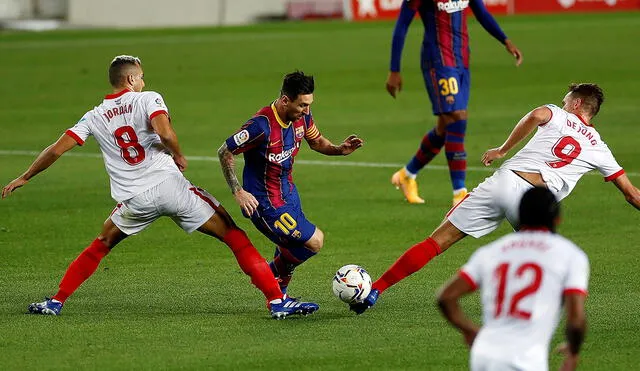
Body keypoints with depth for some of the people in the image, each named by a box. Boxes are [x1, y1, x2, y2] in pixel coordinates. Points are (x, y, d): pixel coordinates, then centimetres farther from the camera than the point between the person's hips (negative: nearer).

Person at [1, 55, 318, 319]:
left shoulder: (94, 117, 11)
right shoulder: (147, 99, 1)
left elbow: (56, 150, 9)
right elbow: (165, 133, -18)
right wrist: (179, 157, 2)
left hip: (134, 200, 3)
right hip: (169, 184, -3)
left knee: (99, 247, 28)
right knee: (233, 235, 1)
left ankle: (56, 302, 23)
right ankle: (277, 300, -7)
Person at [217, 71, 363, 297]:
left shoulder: (302, 117, -5)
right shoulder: (262, 126, -29)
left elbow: (316, 142, 15)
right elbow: (224, 152, -20)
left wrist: (339, 149, -5)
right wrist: (238, 192, -22)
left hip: (288, 194, 8)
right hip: (264, 202, -8)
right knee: (314, 241, -7)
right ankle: (270, 276, 14)